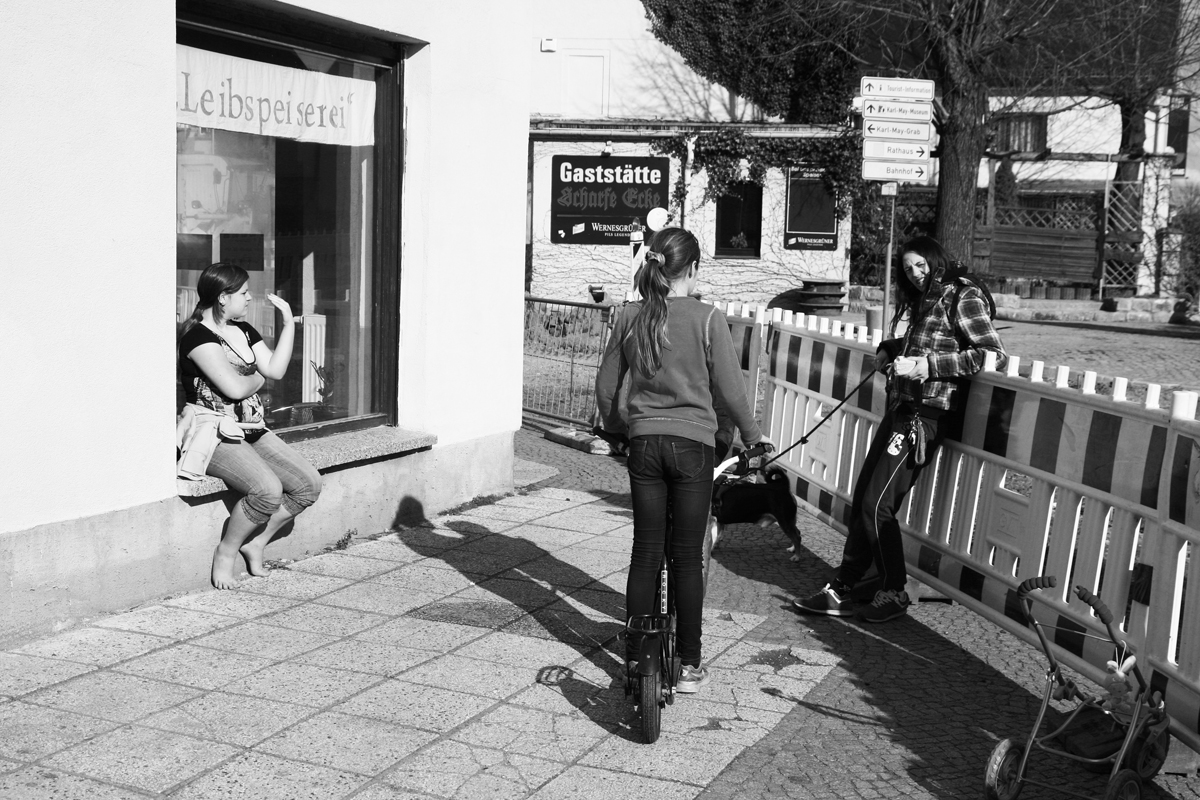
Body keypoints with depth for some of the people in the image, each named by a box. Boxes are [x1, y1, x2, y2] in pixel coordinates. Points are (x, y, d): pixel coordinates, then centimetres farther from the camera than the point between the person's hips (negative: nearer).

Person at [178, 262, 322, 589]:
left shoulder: (243, 331, 16)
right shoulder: (198, 336, -12)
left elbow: (276, 370, 6)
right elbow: (235, 388, -19)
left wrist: (288, 323, 2)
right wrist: (258, 378, 3)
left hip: (253, 431, 9)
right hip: (217, 436, -9)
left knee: (309, 483, -6)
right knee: (268, 490, -30)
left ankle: (255, 542, 8)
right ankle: (226, 553, -7)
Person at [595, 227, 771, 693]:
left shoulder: (630, 317, 1)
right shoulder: (707, 319, -9)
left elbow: (606, 386, 7)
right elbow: (729, 389, -7)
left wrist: (618, 428, 24)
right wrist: (751, 435, 9)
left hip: (644, 443, 3)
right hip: (691, 444, -3)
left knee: (645, 551, 12)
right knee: (688, 557, 6)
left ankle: (636, 658, 17)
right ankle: (689, 666, 13)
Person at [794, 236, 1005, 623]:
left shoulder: (964, 296, -7)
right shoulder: (924, 302, 19)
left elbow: (992, 352, -16)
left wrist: (924, 366, -19)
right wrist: (889, 349, 11)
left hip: (926, 413, -8)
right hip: (901, 407, 8)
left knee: (877, 505, -7)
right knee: (862, 500, 6)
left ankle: (894, 594, 9)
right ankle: (841, 590, 13)